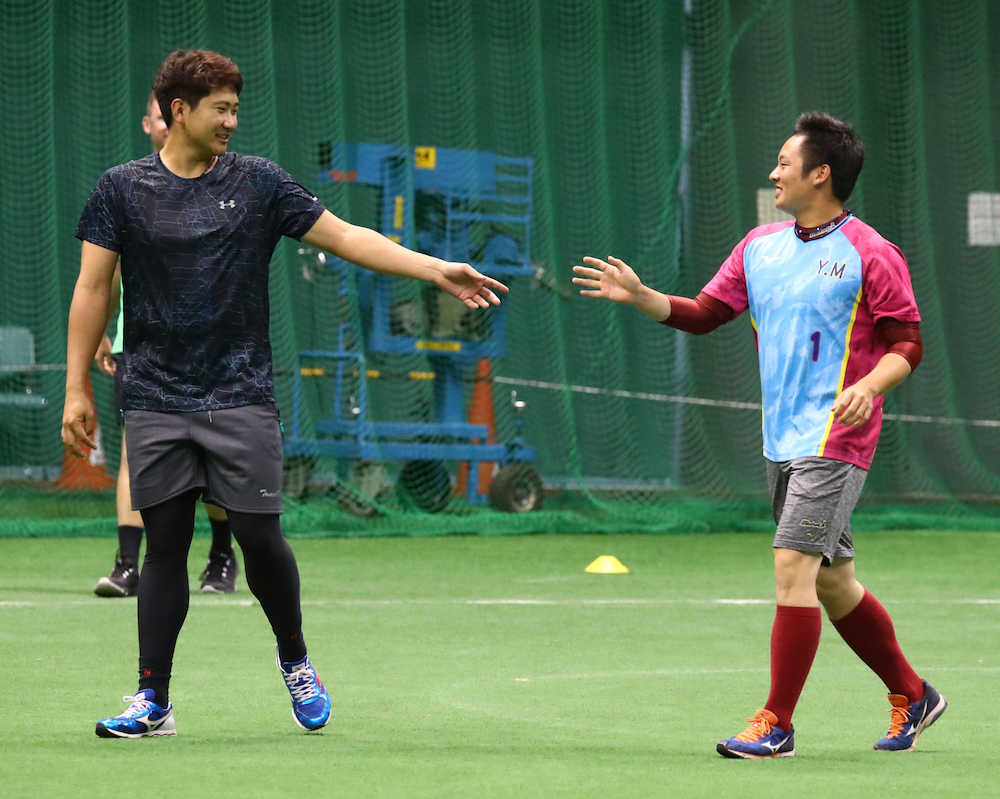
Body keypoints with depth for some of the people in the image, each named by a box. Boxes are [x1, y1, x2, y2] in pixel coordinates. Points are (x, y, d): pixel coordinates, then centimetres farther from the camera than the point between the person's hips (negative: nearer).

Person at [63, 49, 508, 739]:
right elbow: (93, 288, 4)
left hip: (240, 397, 0)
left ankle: (295, 658, 21)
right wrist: (77, 388, 0)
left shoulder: (258, 182, 4)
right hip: (154, 398, 0)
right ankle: (154, 701, 5)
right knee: (165, 544, 0)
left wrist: (435, 269, -4)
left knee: (259, 535, -4)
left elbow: (344, 236, 4)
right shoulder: (122, 189, 3)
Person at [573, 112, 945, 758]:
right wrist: (640, 296, 1)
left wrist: (869, 386, -25)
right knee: (833, 583, 13)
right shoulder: (760, 247, 12)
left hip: (834, 441, -7)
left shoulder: (871, 256, -8)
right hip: (784, 441, 7)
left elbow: (908, 345, -8)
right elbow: (703, 314, 14)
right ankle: (912, 696, 28)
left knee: (794, 568, -13)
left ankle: (776, 724, -9)